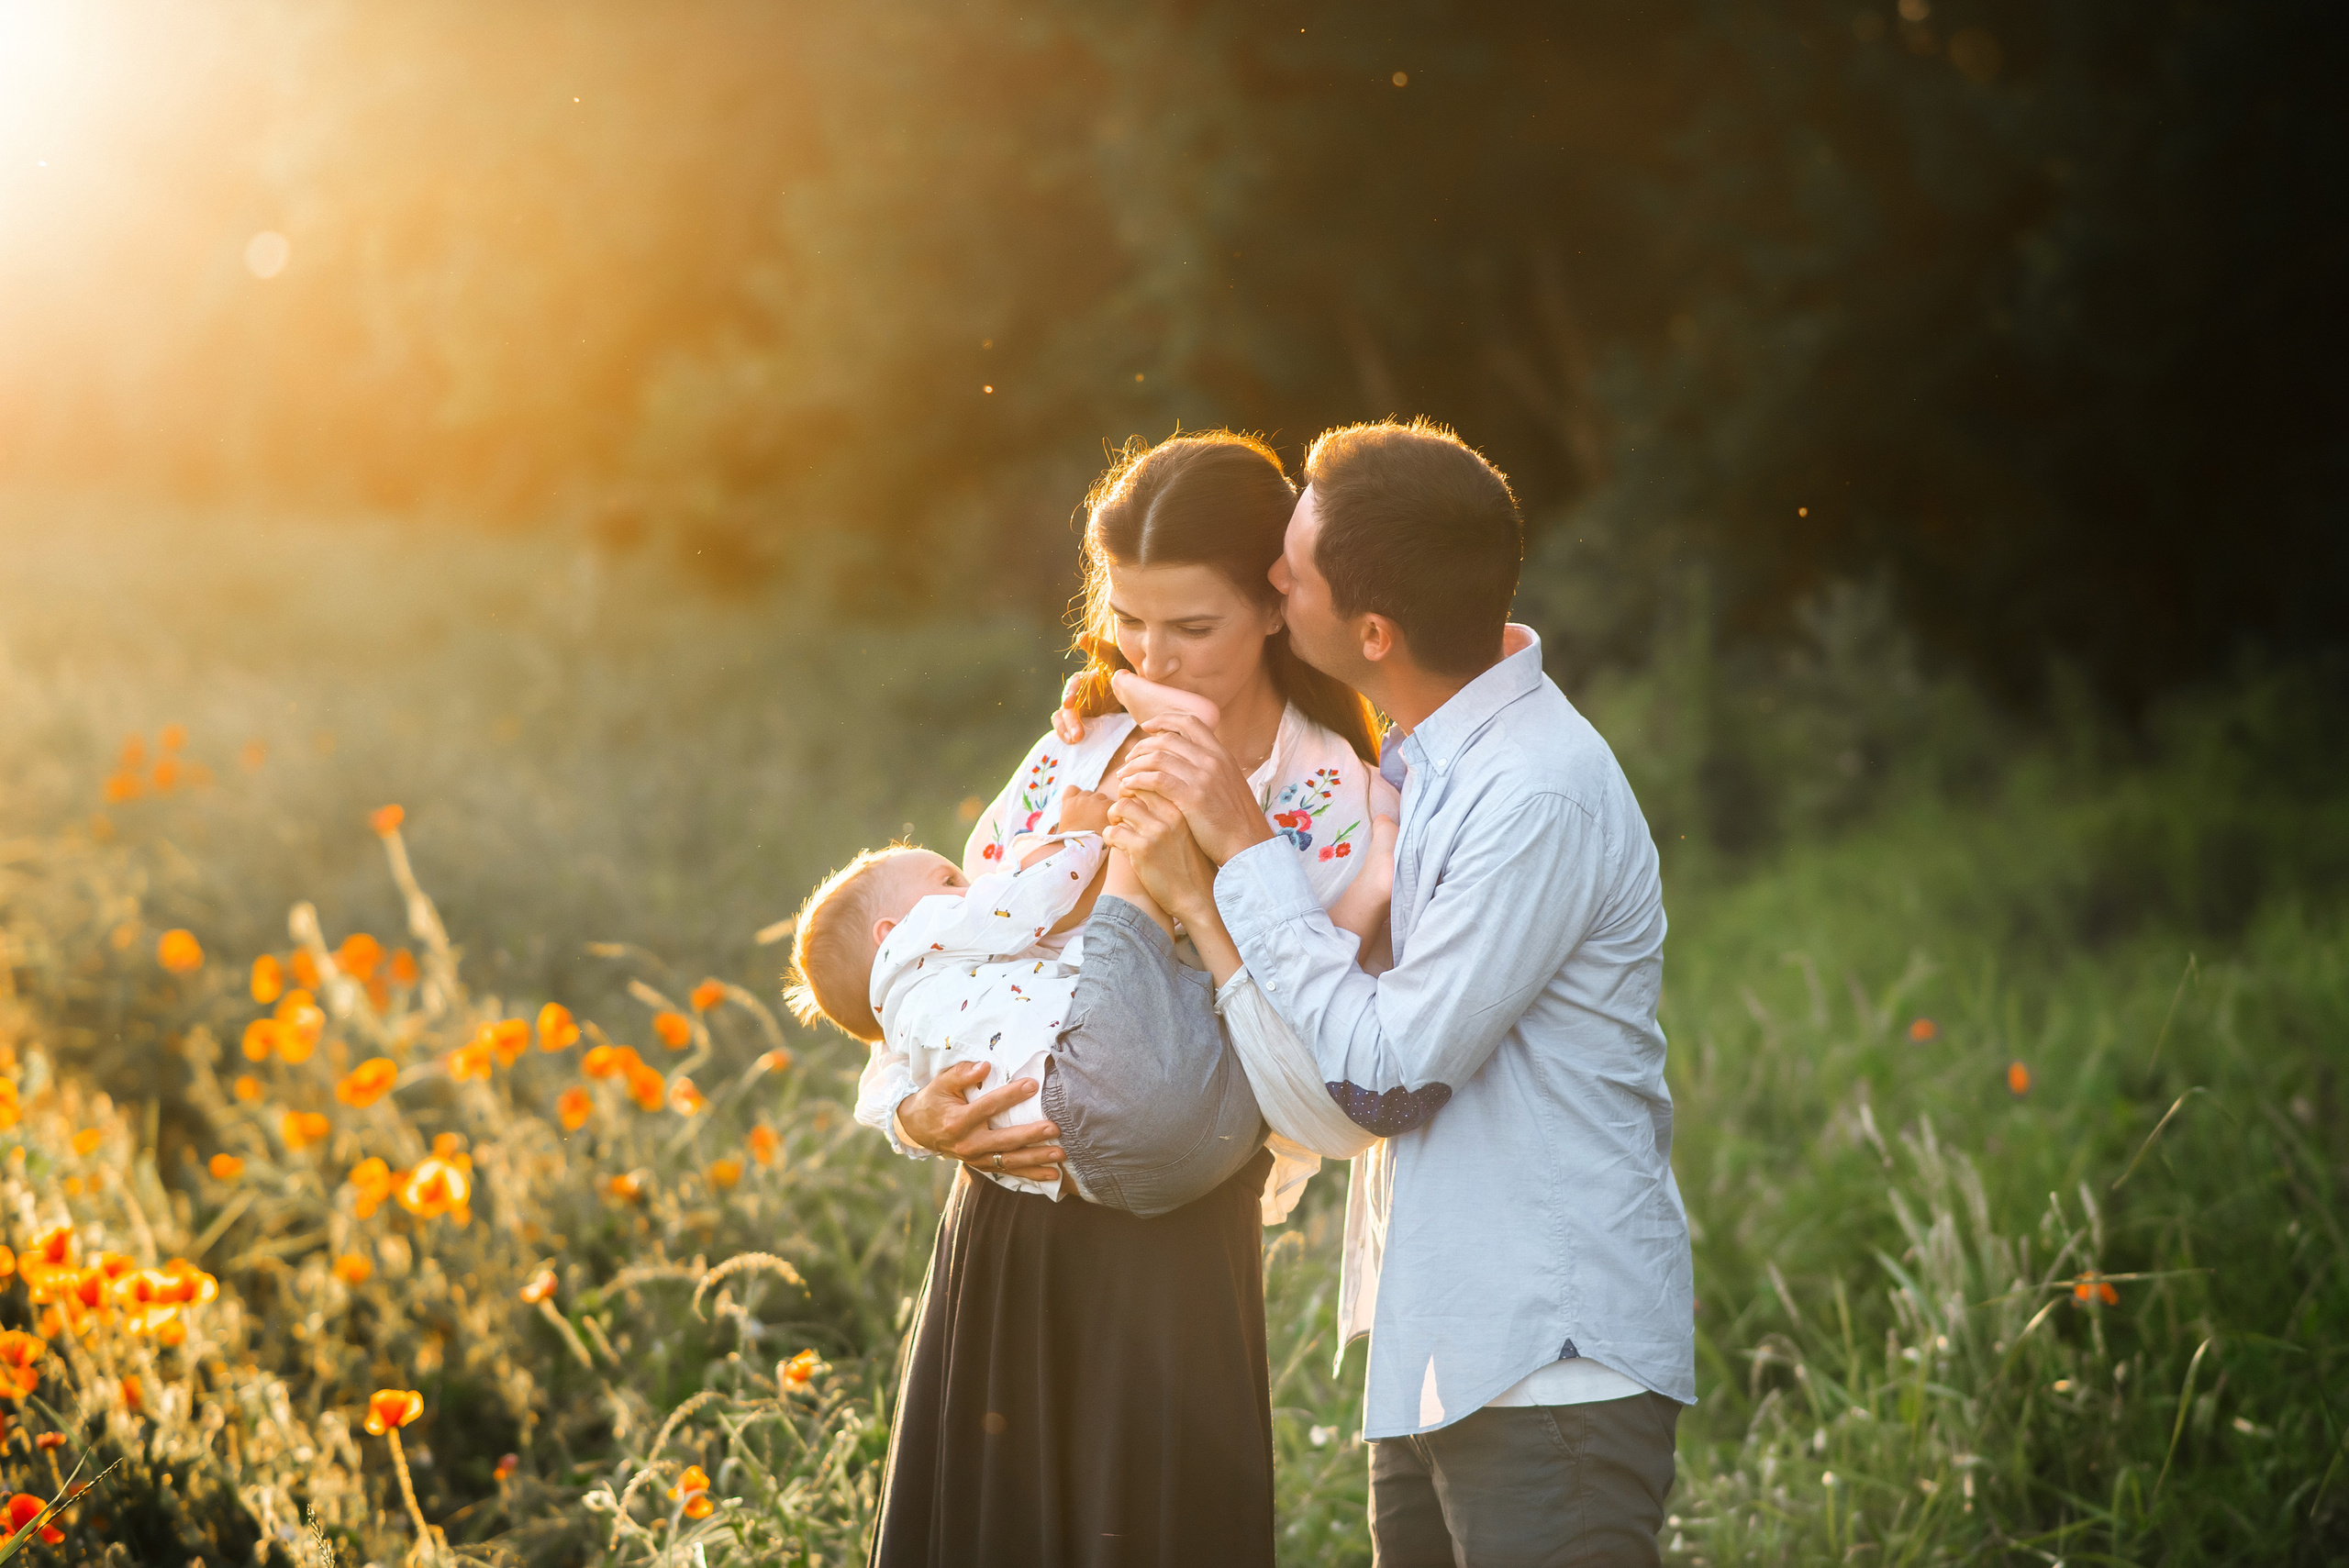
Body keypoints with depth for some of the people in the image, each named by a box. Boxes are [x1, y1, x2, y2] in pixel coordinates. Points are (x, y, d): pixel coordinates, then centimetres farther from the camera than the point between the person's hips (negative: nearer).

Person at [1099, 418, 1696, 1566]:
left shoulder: (1540, 797, -20)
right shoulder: (1416, 761, 9)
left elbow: (1382, 1075, -19)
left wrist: (1244, 853, -14)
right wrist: (1194, 892, -8)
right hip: (1438, 1354, 9)